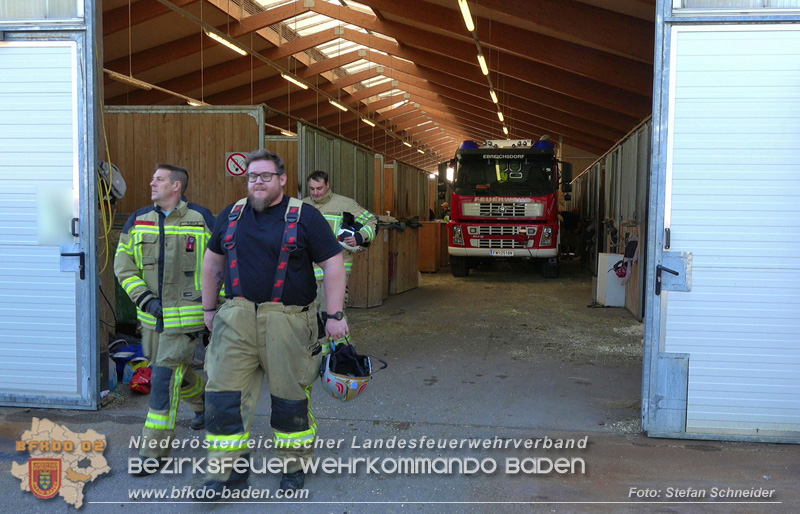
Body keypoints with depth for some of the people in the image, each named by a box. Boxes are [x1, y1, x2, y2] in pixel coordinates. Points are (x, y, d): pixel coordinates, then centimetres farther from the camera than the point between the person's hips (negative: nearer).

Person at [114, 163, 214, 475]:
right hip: (151, 315, 5)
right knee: (176, 372, 17)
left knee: (165, 376, -8)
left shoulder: (201, 219, -2)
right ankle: (203, 401, 49)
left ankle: (154, 451, 0)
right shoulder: (139, 221, 8)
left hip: (186, 315, -5)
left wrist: (217, 304, -2)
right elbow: (123, 263, 6)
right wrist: (144, 297, -7)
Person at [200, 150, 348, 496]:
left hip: (287, 321, -3)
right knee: (224, 395, -1)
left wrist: (334, 316, -7)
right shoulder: (231, 216, 10)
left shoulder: (305, 217, -2)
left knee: (290, 396, 7)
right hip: (237, 320, 3)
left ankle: (293, 467, 27)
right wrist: (209, 308, 19)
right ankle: (227, 472, 12)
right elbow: (213, 263, 20)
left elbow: (333, 265, -4)